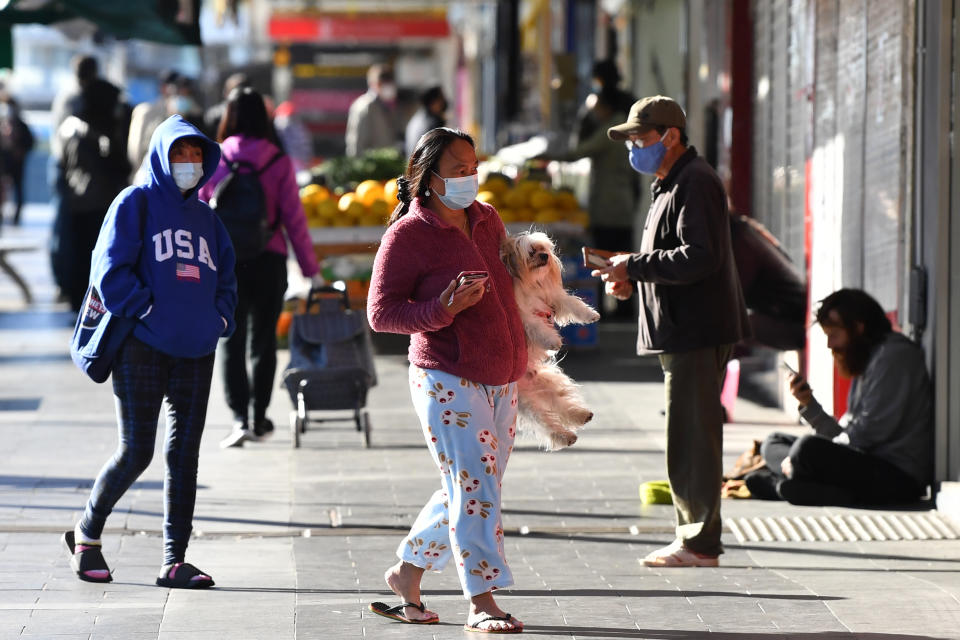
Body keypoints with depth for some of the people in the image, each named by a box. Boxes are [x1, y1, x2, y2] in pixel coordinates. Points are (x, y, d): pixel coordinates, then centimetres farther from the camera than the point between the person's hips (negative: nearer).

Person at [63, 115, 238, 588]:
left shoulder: (204, 216, 17)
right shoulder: (135, 203, -1)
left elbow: (225, 277, 21)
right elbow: (110, 272, -8)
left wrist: (219, 318, 4)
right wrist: (149, 312, -14)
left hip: (196, 352, 6)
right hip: (142, 347, -6)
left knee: (185, 453, 3)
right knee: (136, 451, -5)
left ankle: (175, 561, 6)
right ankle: (86, 535, 16)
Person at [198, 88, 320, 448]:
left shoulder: (213, 161, -4)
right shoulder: (278, 162, -5)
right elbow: (294, 218, -4)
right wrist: (309, 265, 5)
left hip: (226, 262, -1)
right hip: (269, 260, 1)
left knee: (231, 340, 4)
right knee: (263, 339, 14)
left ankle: (240, 416, -10)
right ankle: (259, 418, 20)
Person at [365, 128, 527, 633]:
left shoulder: (487, 220, 11)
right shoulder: (406, 235, -10)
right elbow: (380, 313, -11)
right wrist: (441, 310, -25)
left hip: (501, 381, 7)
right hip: (447, 381, -7)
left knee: (466, 491, 12)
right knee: (474, 486, -13)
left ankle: (407, 573, 28)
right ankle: (482, 605, -10)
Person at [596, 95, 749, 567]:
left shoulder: (695, 183, -13)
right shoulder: (672, 184, 21)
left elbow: (700, 258, -23)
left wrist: (634, 266, -17)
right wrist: (630, 276, 9)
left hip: (697, 332, -11)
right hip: (684, 333, 11)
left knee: (692, 439, -8)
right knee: (690, 436, 13)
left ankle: (700, 544, -6)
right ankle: (694, 537, 18)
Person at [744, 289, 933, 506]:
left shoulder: (895, 354, -8)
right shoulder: (865, 363, 23)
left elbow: (872, 431, -16)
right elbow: (845, 433, 16)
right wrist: (808, 404, 2)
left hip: (898, 475, -11)